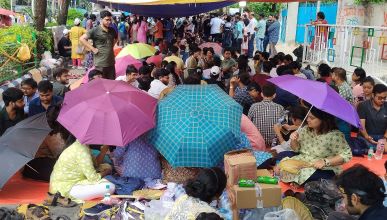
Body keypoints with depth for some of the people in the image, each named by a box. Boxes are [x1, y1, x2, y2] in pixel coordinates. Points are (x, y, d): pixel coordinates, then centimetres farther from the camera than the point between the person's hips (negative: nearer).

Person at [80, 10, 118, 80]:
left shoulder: (112, 30, 10)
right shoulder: (95, 30, -9)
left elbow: (116, 38, 31)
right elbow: (82, 39, -12)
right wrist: (92, 49, -14)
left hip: (111, 63, 6)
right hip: (100, 64, -6)